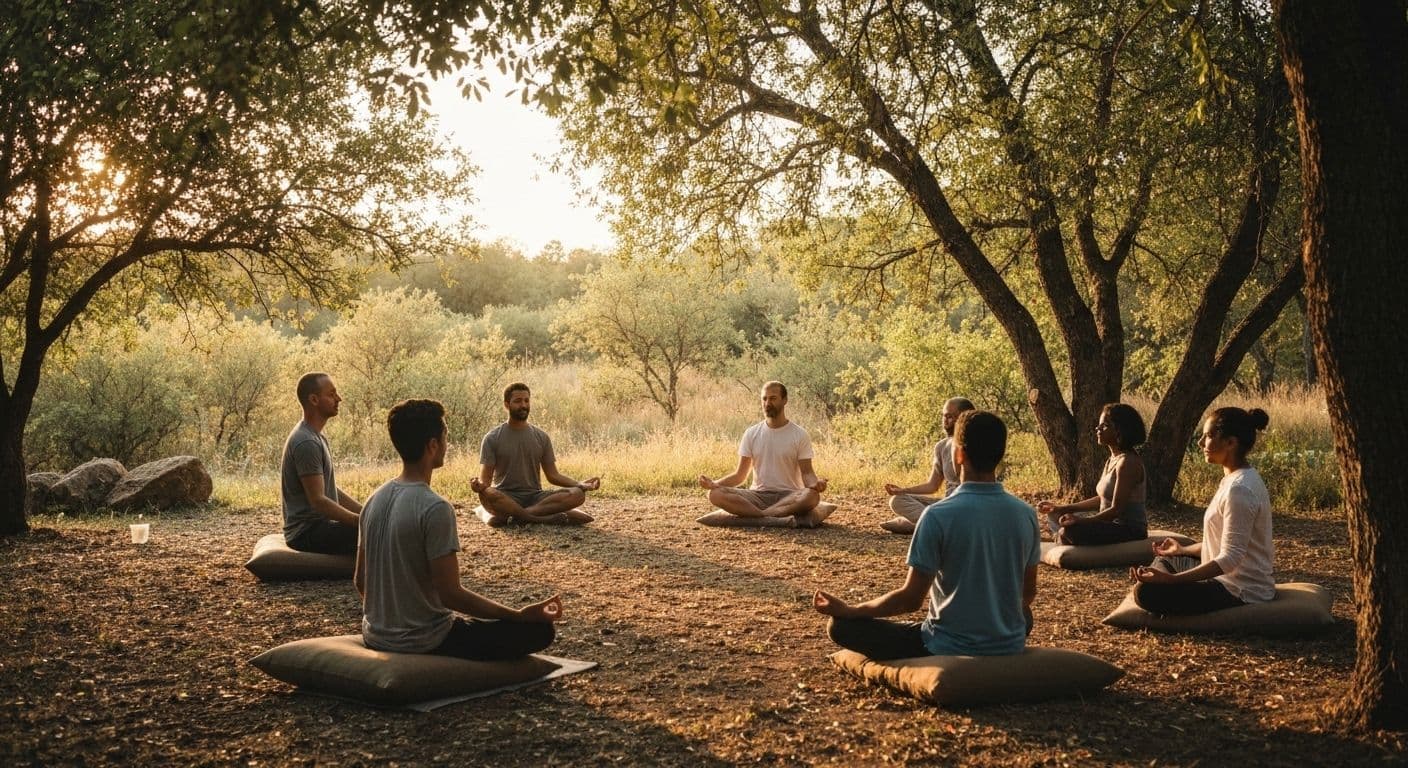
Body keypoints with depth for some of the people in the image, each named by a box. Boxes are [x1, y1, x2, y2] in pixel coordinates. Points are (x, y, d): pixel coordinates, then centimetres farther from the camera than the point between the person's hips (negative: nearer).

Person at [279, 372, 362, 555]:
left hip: (318, 524, 11)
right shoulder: (306, 443, -18)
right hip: (307, 531, -11)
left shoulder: (317, 437, 15)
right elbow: (318, 500, -23)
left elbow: (332, 491, 18)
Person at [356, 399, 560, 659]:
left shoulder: (374, 500, 3)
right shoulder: (435, 509, -22)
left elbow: (360, 579, 11)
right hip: (423, 644, -9)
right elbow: (450, 594, -22)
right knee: (539, 629, -2)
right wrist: (521, 615, -15)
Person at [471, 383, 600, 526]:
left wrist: (581, 484, -6)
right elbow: (485, 479, -2)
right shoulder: (492, 439, 2)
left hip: (535, 497, 3)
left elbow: (552, 475, 10)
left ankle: (513, 516, -30)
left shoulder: (542, 437, 11)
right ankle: (552, 518, -32)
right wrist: (479, 485, -28)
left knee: (577, 494, -24)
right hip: (506, 498, -3)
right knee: (486, 495, -39)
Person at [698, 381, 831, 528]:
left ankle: (754, 517, -33)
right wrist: (714, 483, -10)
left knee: (812, 496, -37)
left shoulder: (800, 435, 1)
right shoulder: (751, 433, 7)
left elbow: (806, 473, -1)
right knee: (716, 494, -26)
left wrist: (815, 484, -25)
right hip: (757, 495, 2)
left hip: (788, 496, -2)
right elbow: (740, 474, 7)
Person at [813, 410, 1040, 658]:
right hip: (1011, 647, 5)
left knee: (840, 625, 5)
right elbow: (1028, 594, 9)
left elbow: (910, 598, -14)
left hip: (951, 650, -5)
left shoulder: (938, 515, -18)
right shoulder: (1026, 515, -4)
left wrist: (847, 610, -1)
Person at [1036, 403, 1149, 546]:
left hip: (1130, 532, -10)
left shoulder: (1128, 463, -18)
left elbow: (1116, 510, -22)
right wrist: (1061, 508, 12)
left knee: (1068, 531, -28)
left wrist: (1080, 521, -26)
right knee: (1054, 518, 12)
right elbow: (1102, 500, 16)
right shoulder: (1112, 460, 12)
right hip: (1112, 525, 10)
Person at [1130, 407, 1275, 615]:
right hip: (1236, 580, 10)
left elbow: (1229, 559, -27)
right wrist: (1183, 550, 28)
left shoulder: (1239, 489, -23)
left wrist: (1171, 579, -32)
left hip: (1241, 592, -10)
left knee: (1146, 591, -19)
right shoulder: (1238, 479, 7)